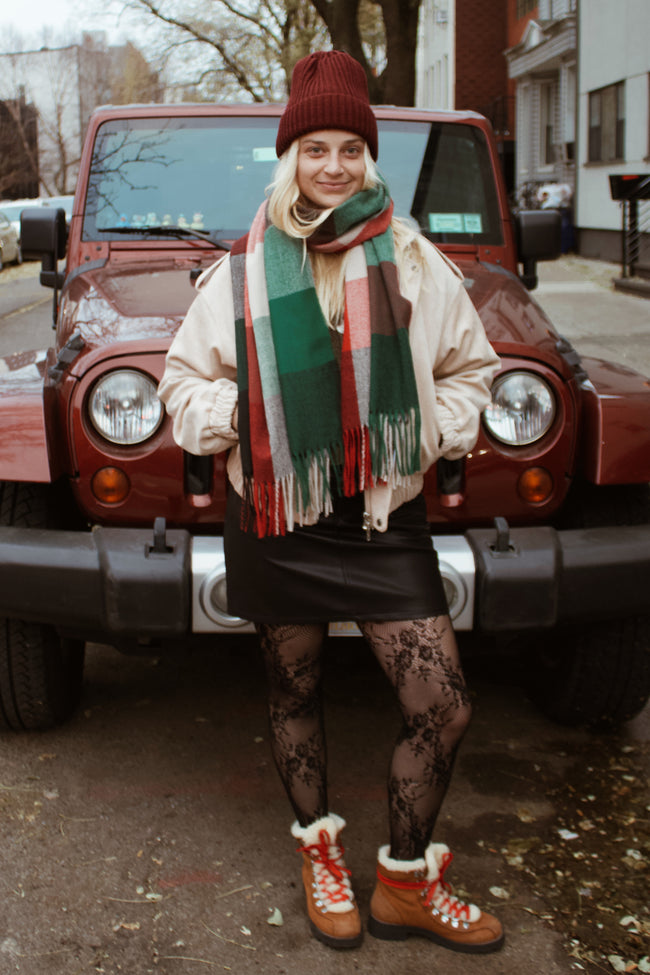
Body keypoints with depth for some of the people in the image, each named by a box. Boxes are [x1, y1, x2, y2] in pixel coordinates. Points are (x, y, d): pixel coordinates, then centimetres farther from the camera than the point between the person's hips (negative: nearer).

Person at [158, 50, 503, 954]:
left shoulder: (415, 263, 2)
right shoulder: (243, 272, 0)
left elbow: (470, 368, 14)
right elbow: (184, 379, 9)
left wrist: (437, 430, -1)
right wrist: (236, 415, -9)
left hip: (386, 518, 1)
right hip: (276, 521, 0)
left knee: (443, 706, -4)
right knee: (295, 694, 14)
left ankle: (405, 883, 17)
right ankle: (320, 853, 38)